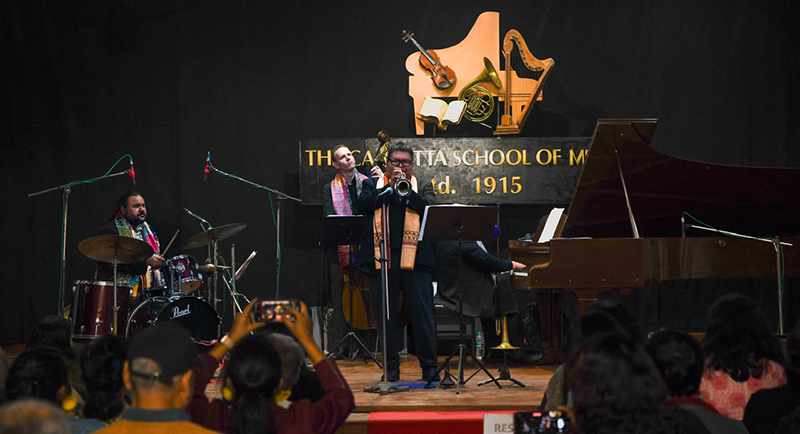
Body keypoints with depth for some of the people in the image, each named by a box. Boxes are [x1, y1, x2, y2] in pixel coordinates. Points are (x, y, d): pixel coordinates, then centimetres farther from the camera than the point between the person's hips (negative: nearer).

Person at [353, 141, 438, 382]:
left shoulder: (422, 188, 14)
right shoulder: (374, 185, 15)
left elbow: (429, 211, -4)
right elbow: (363, 207, -4)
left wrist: (407, 190, -12)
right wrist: (389, 187, -9)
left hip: (414, 259, -1)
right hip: (382, 259, 1)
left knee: (422, 315, -2)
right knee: (386, 317, 5)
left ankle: (430, 368, 4)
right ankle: (391, 368, 15)